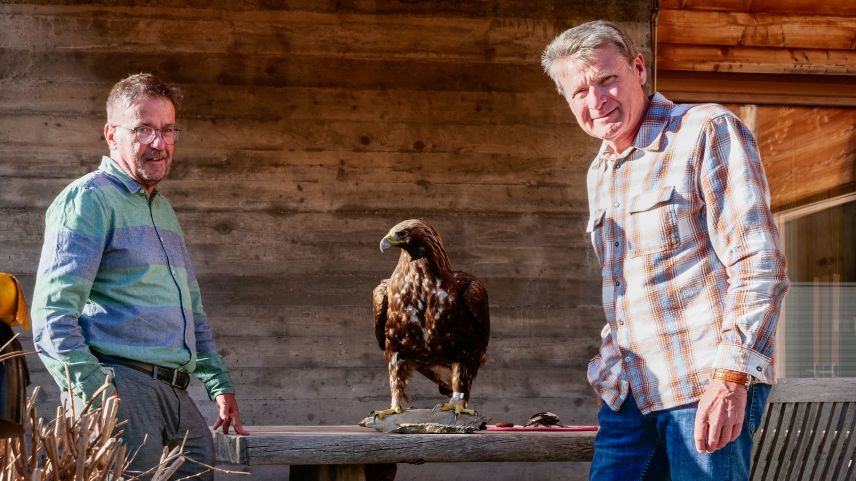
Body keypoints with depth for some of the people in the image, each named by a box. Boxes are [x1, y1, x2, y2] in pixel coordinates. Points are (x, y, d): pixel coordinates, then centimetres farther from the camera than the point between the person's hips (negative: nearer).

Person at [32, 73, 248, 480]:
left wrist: (221, 386, 26)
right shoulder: (89, 198, -4)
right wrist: (94, 398, -22)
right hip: (121, 385, -8)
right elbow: (53, 315, -13)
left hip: (178, 398, 8)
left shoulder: (163, 209, 24)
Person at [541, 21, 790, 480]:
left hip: (708, 386, -7)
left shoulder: (708, 132, -8)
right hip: (629, 391, 7)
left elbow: (759, 264, -15)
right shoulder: (599, 173, 17)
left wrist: (732, 377, -21)